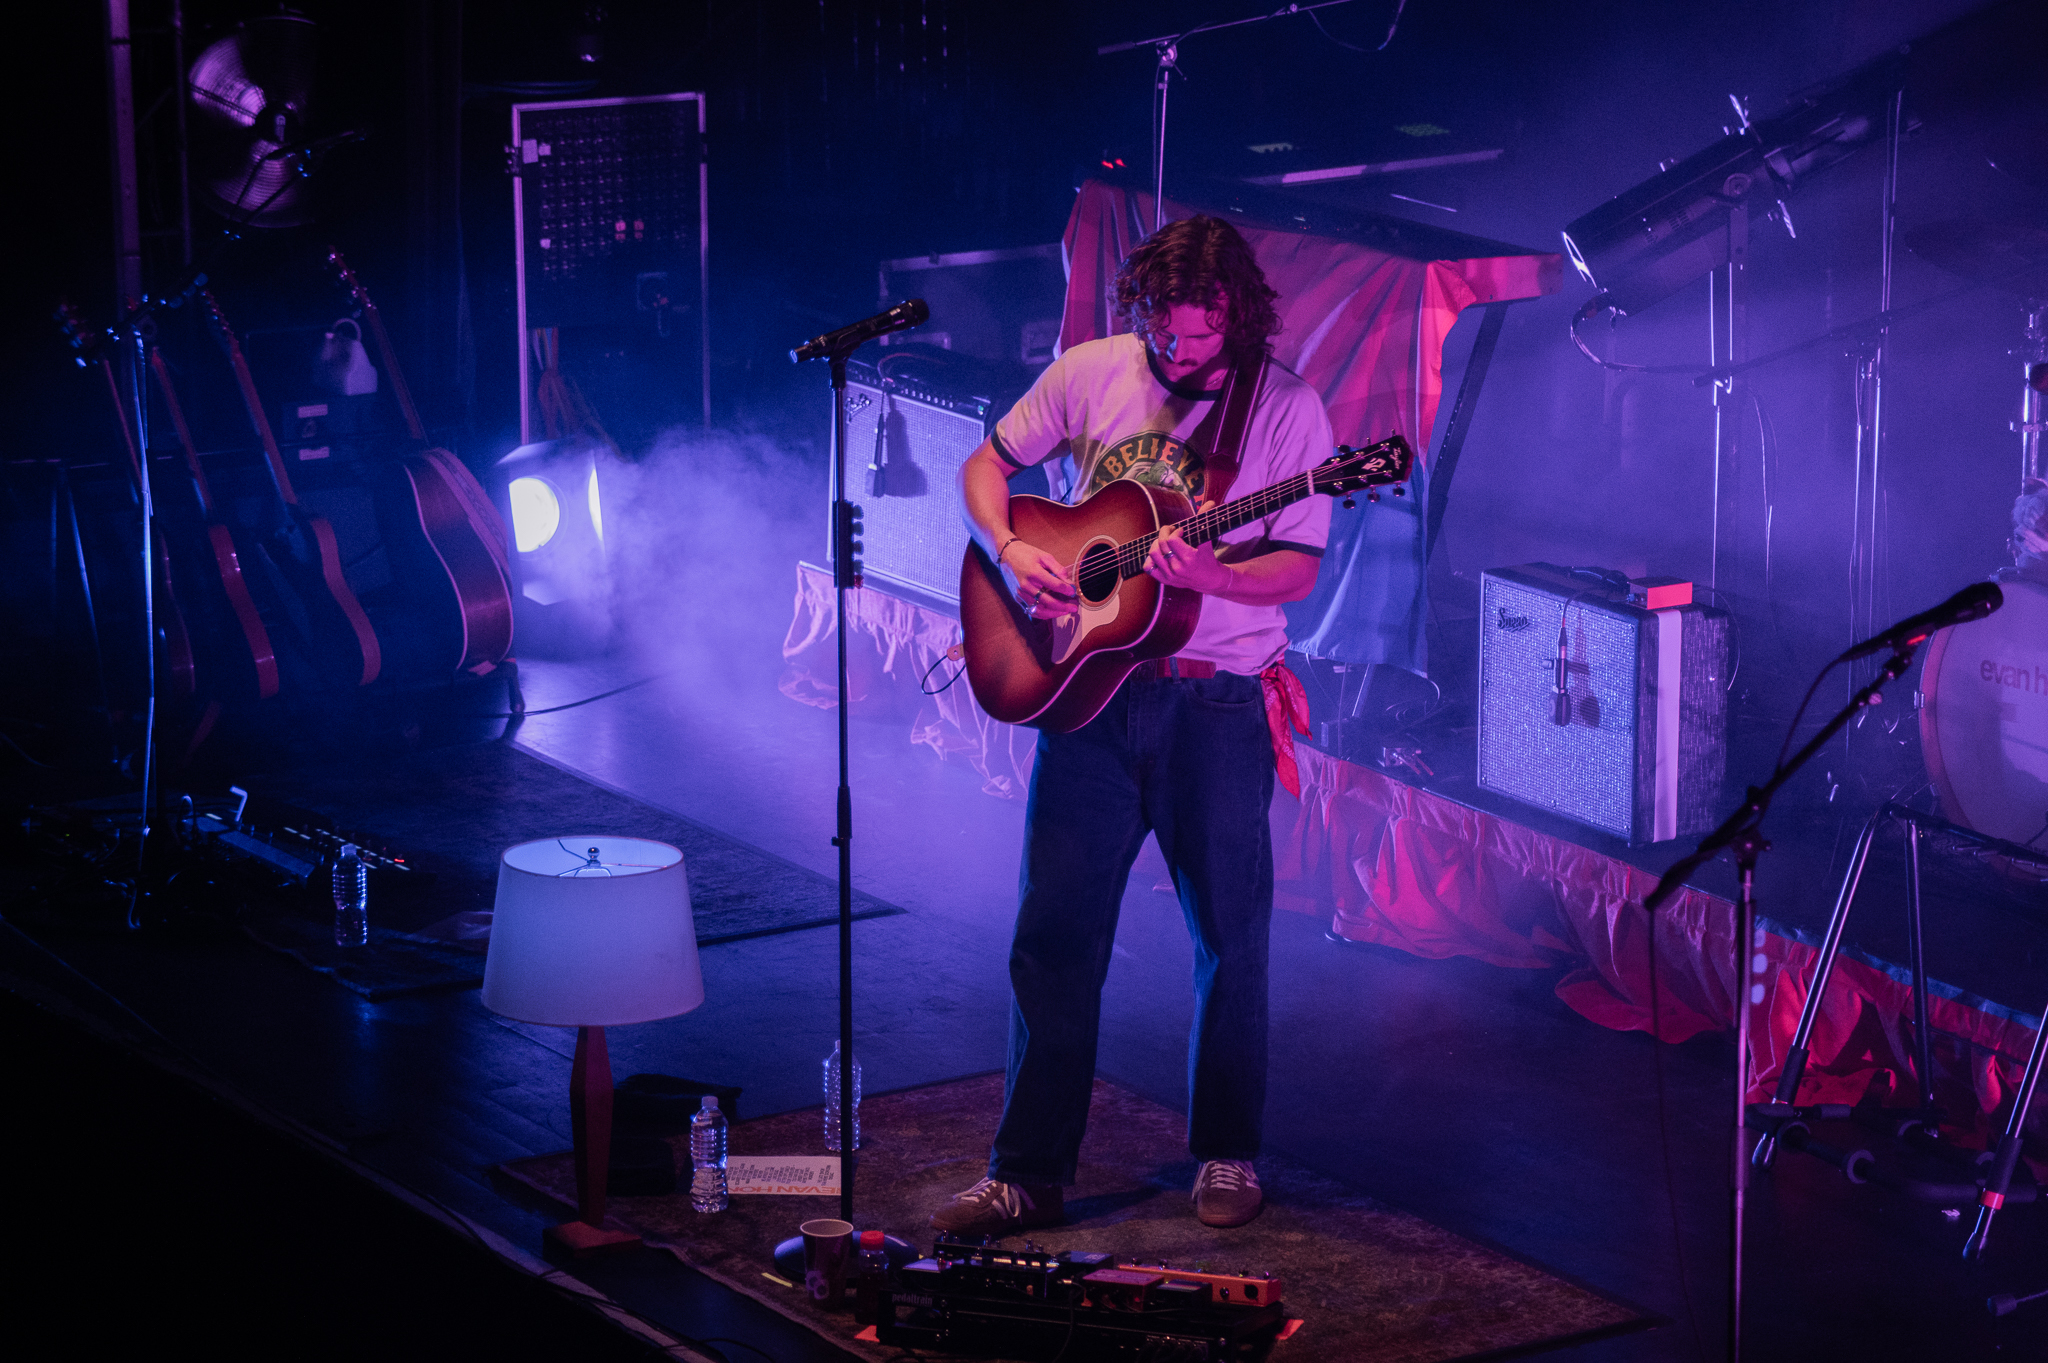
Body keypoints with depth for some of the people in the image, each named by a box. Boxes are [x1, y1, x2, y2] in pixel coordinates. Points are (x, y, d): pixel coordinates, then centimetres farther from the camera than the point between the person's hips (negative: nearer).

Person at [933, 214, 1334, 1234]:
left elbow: (1298, 570, -6)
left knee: (1230, 936, 7)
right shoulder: (1089, 373, 1)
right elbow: (985, 467, 12)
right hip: (1089, 689, 2)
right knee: (1054, 931, 2)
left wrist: (1207, 575, -25)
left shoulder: (1286, 408, -6)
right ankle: (1028, 1174, 8)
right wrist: (1011, 552, -7)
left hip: (1218, 702, -2)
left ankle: (1227, 1155, 24)